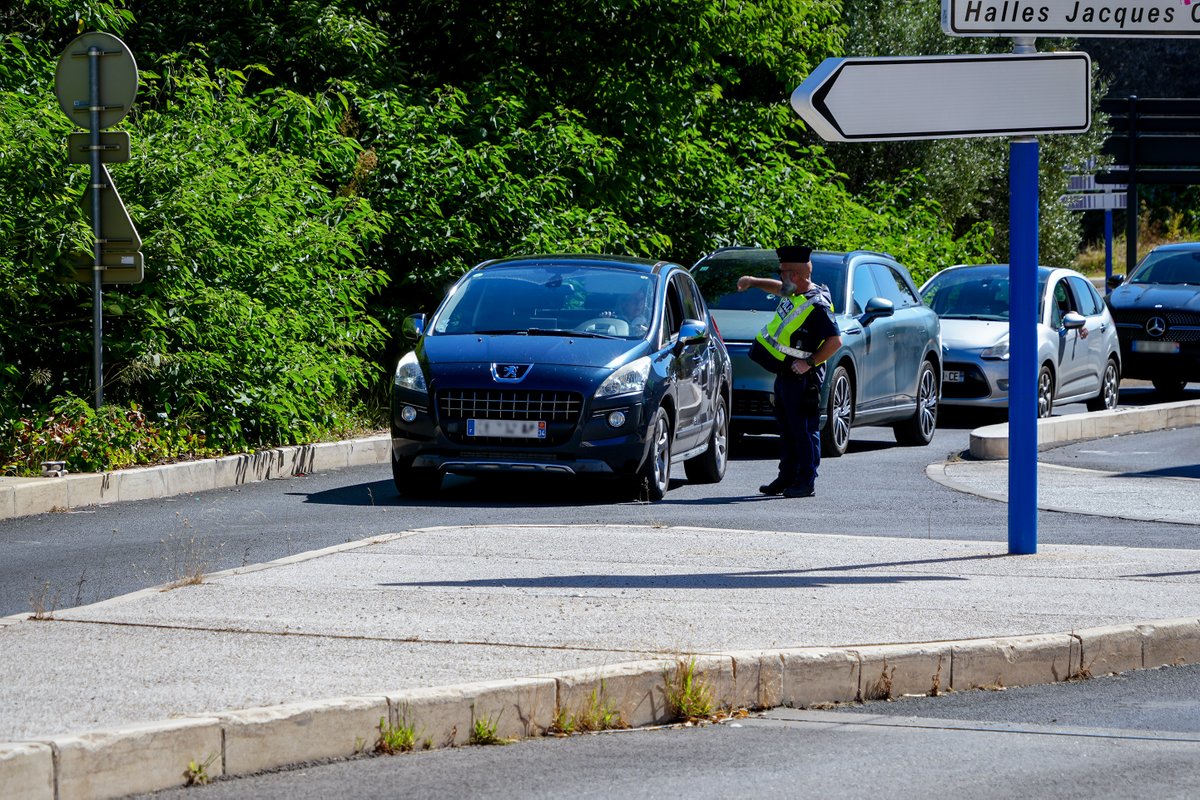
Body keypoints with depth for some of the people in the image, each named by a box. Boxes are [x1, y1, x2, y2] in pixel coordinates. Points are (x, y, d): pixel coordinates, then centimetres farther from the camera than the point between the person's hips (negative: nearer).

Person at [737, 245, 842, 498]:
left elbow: (835, 341, -25)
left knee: (804, 431, -5)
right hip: (785, 374, 10)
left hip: (802, 379, -10)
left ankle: (806, 483, 0)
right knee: (787, 429, 16)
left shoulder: (816, 306, -21)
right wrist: (754, 282, 23)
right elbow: (779, 289, 33)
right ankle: (786, 477, 23)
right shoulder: (794, 294, 8)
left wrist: (810, 362, -22)